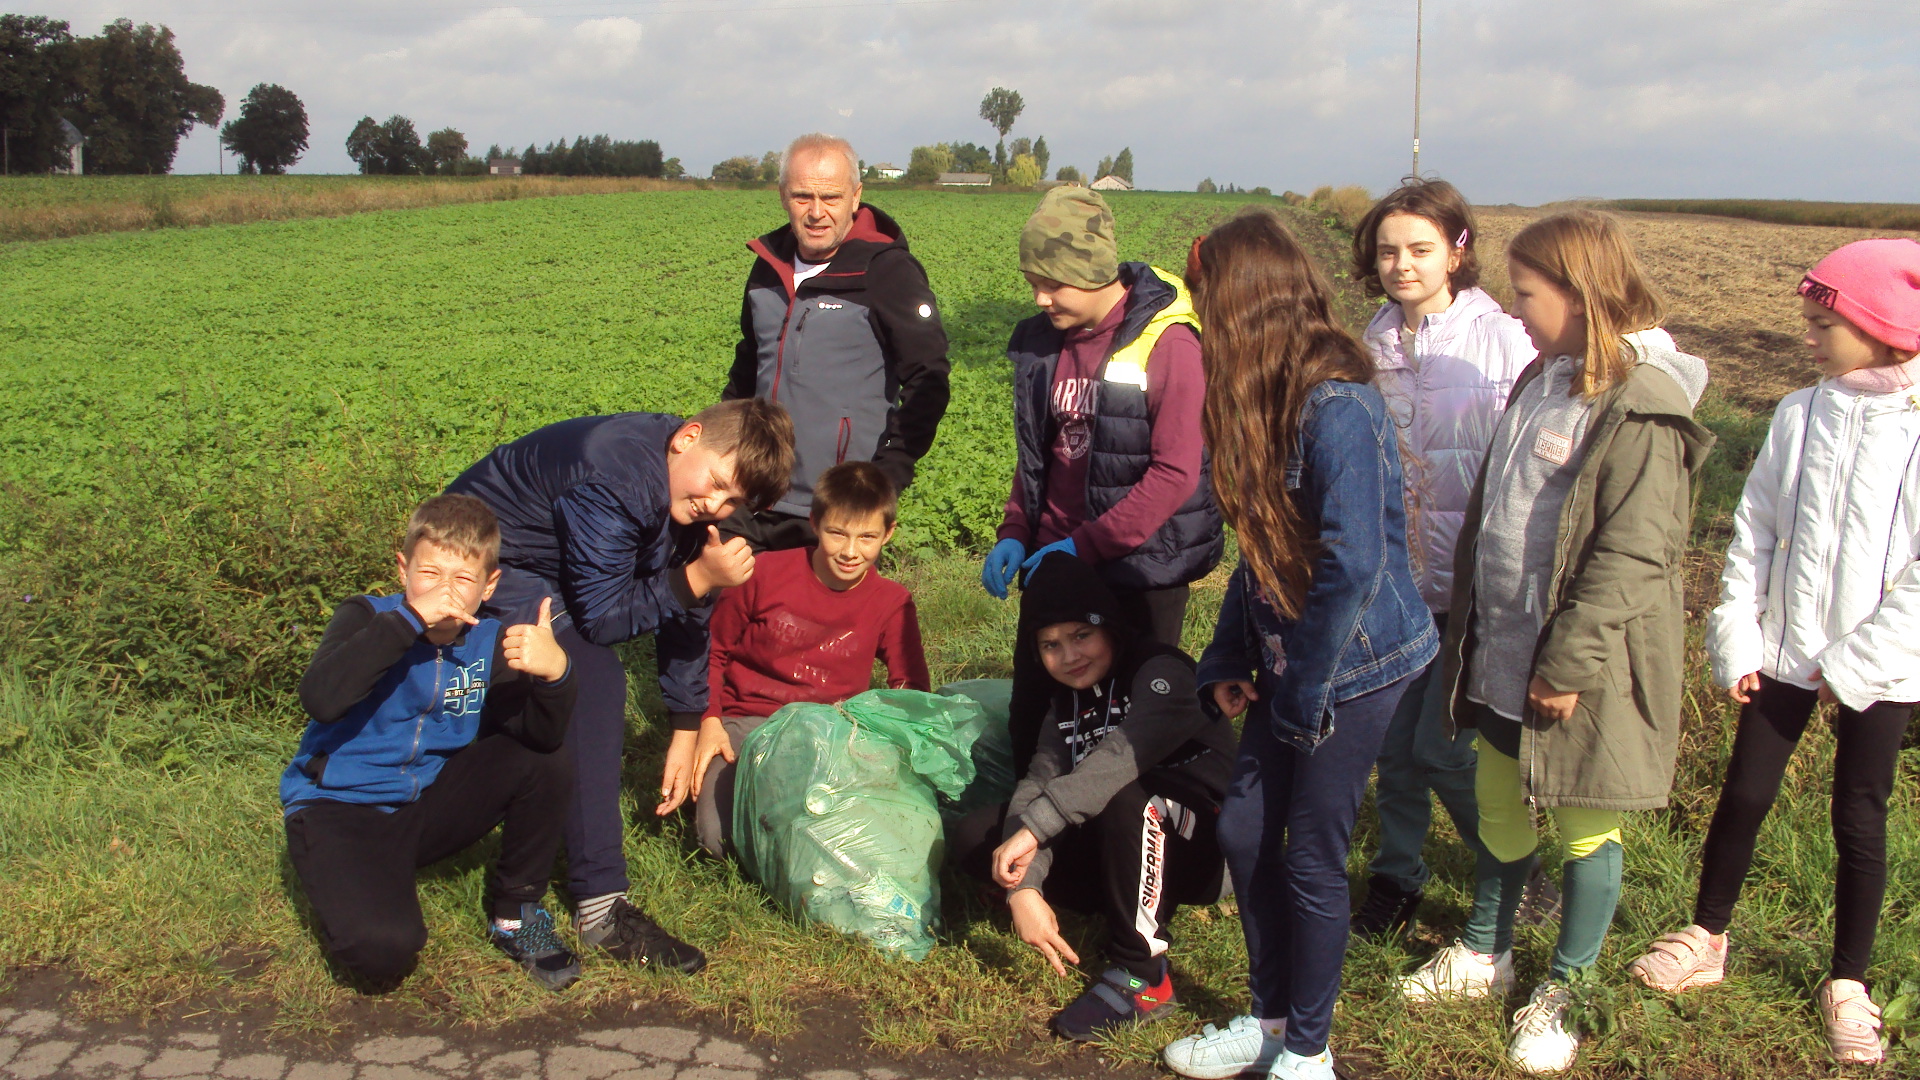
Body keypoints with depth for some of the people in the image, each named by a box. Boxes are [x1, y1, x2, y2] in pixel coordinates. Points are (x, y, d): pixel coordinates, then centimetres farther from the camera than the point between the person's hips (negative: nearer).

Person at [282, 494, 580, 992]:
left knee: (546, 765, -17)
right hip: (340, 812, -4)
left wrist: (554, 672, -37)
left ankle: (517, 914, 3)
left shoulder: (489, 645, -4)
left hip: (428, 809, 4)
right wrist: (409, 620, -37)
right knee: (383, 951, -29)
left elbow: (542, 737, -17)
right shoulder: (366, 618, -14)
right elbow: (320, 702, -35)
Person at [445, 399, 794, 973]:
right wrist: (697, 578, -35)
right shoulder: (613, 482, -33)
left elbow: (684, 612, 2)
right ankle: (600, 909, -21)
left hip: (546, 566, 10)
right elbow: (600, 617, -28)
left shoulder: (689, 497, -6)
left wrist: (686, 730, 4)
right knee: (593, 681, -26)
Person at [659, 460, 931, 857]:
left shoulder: (893, 604, 0)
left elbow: (911, 688, 5)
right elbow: (712, 650, 8)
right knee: (720, 836, -24)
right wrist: (708, 721, -5)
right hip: (748, 723, -1)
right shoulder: (764, 574, -4)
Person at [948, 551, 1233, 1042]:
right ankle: (1139, 905, -5)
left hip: (1203, 850, -7)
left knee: (1125, 796, -38)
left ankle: (1142, 975, -24)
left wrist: (1033, 826, -40)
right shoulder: (1065, 701, 9)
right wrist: (1023, 887, -25)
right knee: (972, 837, -5)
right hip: (1116, 852, 7)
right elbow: (1038, 783, -9)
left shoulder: (1161, 671, -14)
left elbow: (1124, 755, -34)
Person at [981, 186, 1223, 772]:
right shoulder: (1043, 339, 7)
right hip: (1054, 562, 6)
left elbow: (1175, 473, -19)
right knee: (1031, 719, 10)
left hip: (1140, 569, -6)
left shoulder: (1166, 342, -14)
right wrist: (1015, 533, 4)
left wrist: (1084, 545, -19)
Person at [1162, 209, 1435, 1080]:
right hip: (1289, 661, 8)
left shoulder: (1337, 406, -24)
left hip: (1357, 664, -8)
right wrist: (1227, 662, 8)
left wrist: (1302, 696, -16)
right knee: (1243, 829, 13)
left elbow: (1354, 567, -26)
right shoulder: (1272, 398, 5)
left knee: (1311, 858, 4)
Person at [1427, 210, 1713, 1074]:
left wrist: (1570, 664, -22)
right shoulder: (1542, 379, 9)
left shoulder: (1640, 404, -19)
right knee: (1497, 802, 20)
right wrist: (1468, 625, 15)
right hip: (1503, 648, 8)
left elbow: (1632, 555, -22)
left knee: (1585, 826, 9)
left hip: (1581, 664, -8)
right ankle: (1486, 953, 40)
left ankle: (1566, 990, 28)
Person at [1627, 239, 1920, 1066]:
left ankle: (1848, 984, 24)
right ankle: (1707, 940, 28)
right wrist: (1737, 639, -4)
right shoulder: (1800, 415, -1)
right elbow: (1754, 532, 3)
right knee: (1744, 796, 8)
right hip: (1785, 653, 3)